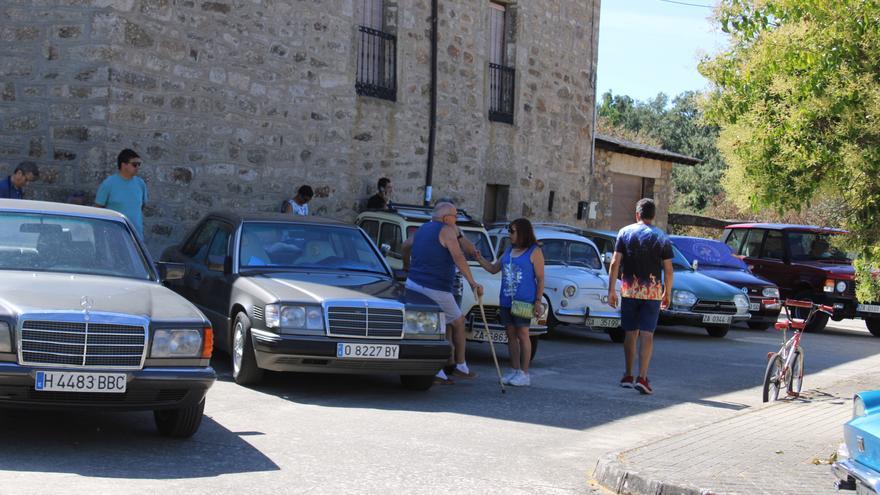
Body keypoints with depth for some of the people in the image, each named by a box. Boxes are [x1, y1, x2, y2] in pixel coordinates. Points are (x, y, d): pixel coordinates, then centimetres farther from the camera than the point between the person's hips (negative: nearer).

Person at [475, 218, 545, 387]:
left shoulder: (535, 252, -5)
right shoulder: (509, 251, 14)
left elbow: (540, 279, -6)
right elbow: (494, 269, 20)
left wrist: (538, 301, -13)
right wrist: (479, 259, 4)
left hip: (524, 301, -6)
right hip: (506, 300, 6)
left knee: (522, 334, -4)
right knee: (511, 334, 8)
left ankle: (524, 373, 1)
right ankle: (515, 370, 15)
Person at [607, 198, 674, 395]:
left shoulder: (625, 232, 2)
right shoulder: (661, 237, 1)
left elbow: (615, 263, -4)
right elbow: (668, 269, -1)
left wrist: (611, 290, 0)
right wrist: (667, 293, 10)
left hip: (629, 290, 1)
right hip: (652, 291, -1)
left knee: (631, 333, 12)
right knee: (647, 334, -3)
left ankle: (628, 376, 19)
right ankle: (642, 378, -12)